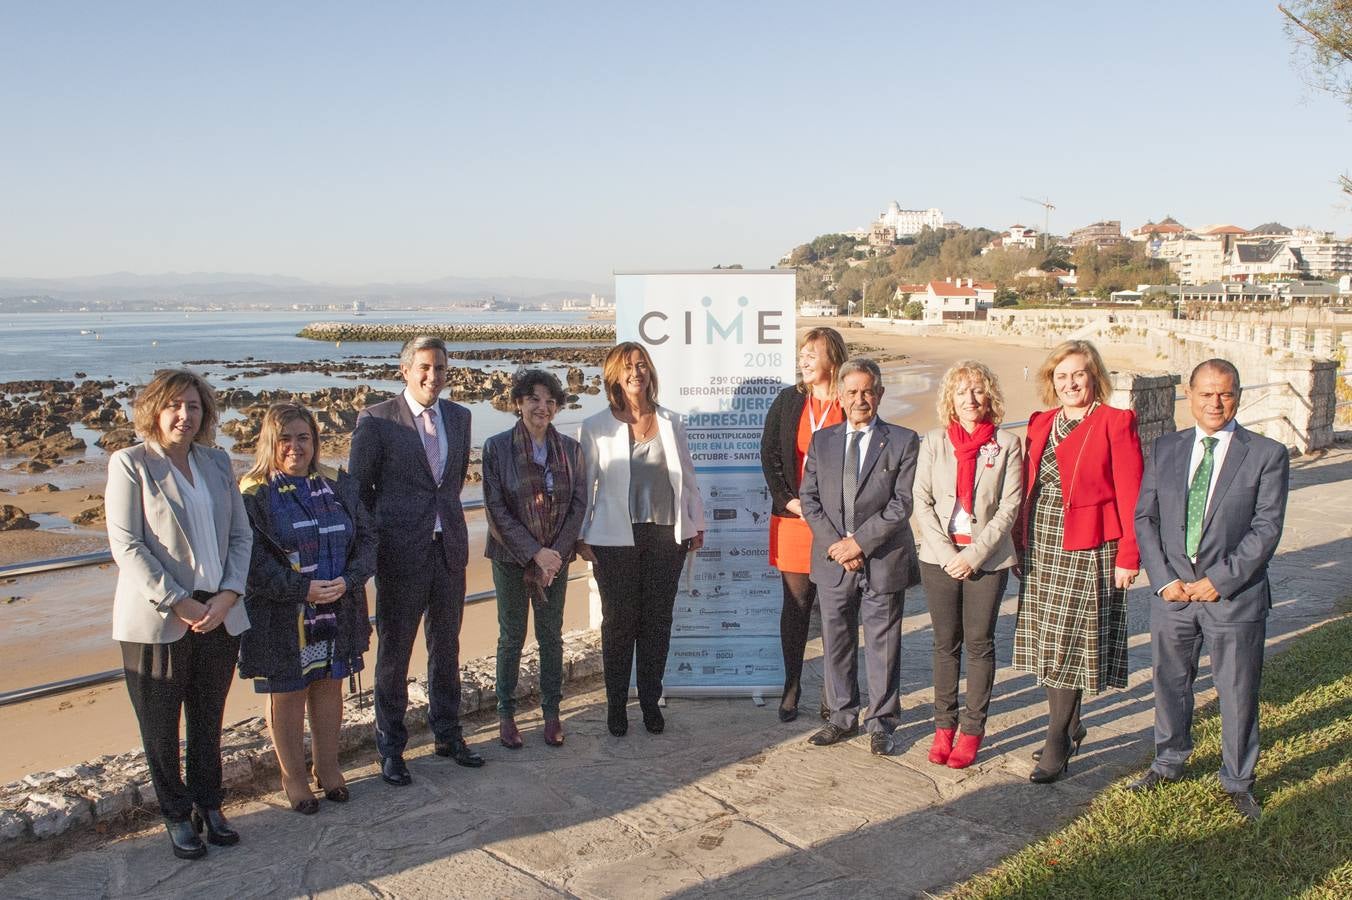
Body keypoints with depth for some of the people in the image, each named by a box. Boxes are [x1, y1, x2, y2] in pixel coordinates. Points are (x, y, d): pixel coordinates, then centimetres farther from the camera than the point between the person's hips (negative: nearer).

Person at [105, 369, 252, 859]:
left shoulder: (217, 461, 8)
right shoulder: (130, 464, -6)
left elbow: (241, 534, 8)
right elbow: (126, 545, -11)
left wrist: (227, 596, -6)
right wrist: (178, 603, -15)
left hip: (218, 615, 4)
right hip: (157, 620, -4)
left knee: (208, 720, 13)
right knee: (161, 725, 9)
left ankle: (208, 804, 30)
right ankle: (176, 815, 25)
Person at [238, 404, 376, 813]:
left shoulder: (338, 485, 5)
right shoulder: (252, 494, -9)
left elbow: (367, 537, 3)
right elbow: (250, 560, -16)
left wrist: (347, 580, -13)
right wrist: (302, 589, -21)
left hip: (337, 612, 4)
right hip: (281, 620, -4)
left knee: (329, 688, 15)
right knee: (287, 695, 9)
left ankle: (328, 768, 32)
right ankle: (293, 777, 26)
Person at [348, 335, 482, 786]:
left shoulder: (459, 416, 7)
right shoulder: (376, 420, -9)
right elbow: (358, 488, -3)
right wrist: (376, 541, -1)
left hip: (450, 548, 5)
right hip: (401, 552, -5)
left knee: (446, 646, 16)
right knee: (394, 652, 7)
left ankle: (447, 733, 32)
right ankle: (391, 747, 22)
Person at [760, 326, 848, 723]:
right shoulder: (787, 401, 7)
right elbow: (768, 454, 6)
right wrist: (787, 500, -5)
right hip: (792, 517, 2)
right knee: (796, 603, 8)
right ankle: (791, 686, 18)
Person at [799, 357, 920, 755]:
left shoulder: (903, 441, -3)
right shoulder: (821, 441, 8)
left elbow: (902, 504, -9)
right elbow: (809, 499, 4)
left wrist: (860, 542, -15)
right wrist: (833, 544, -9)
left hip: (884, 561, -3)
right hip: (832, 560, 3)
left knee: (882, 644, 6)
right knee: (836, 643, 12)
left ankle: (880, 722, 21)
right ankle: (843, 716, 28)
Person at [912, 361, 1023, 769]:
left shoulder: (1007, 444, -1)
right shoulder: (934, 442, 3)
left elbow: (1009, 507, -5)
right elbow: (922, 502, 0)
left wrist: (974, 555, -12)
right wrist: (948, 554, -9)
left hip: (988, 559, -1)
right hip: (940, 557, 1)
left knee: (979, 643, 4)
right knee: (946, 643, 9)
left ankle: (972, 730, 14)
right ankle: (944, 725, 19)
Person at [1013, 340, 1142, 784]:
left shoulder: (1116, 423, -7)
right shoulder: (1041, 424, 12)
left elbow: (1130, 496, -9)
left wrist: (1128, 555, -12)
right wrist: (1022, 542, 9)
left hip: (1087, 547, -6)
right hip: (1041, 546, 6)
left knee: (1068, 642, -4)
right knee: (1050, 642, 11)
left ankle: (1056, 745, 4)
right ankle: (1069, 727, 27)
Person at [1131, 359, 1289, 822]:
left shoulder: (1267, 454, -5)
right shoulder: (1165, 449, 5)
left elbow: (1266, 529, -10)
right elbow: (1144, 517, 3)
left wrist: (1219, 581, -15)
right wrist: (1164, 579, -7)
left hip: (1235, 597, -3)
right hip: (1172, 593, 3)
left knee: (1238, 693, 8)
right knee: (1170, 683, 17)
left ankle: (1238, 780, 29)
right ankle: (1169, 762, 38)